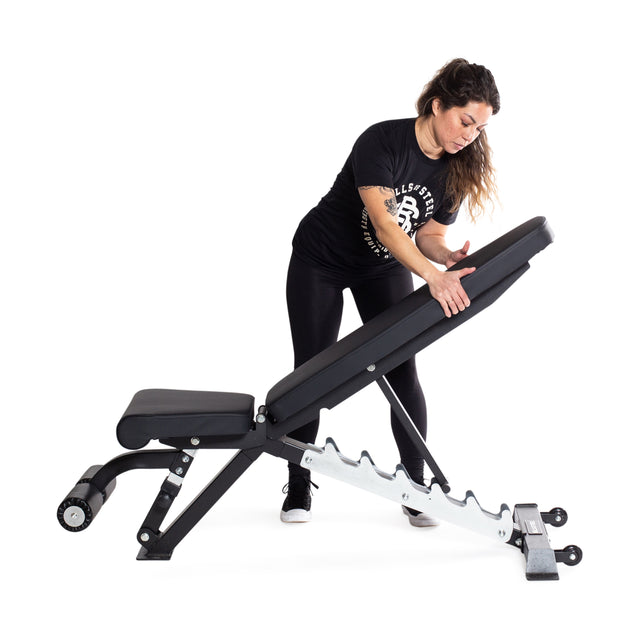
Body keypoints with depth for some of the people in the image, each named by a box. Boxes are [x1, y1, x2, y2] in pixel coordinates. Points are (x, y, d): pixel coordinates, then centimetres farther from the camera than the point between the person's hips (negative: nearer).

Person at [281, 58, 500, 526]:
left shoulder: (458, 167, -11)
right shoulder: (383, 142, -30)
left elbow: (430, 232, -5)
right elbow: (384, 224, -38)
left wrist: (448, 257, -28)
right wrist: (432, 274, -50)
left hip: (385, 270, 4)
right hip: (321, 262, -4)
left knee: (402, 372, -5)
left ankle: (417, 487, 5)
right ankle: (299, 488, 14)